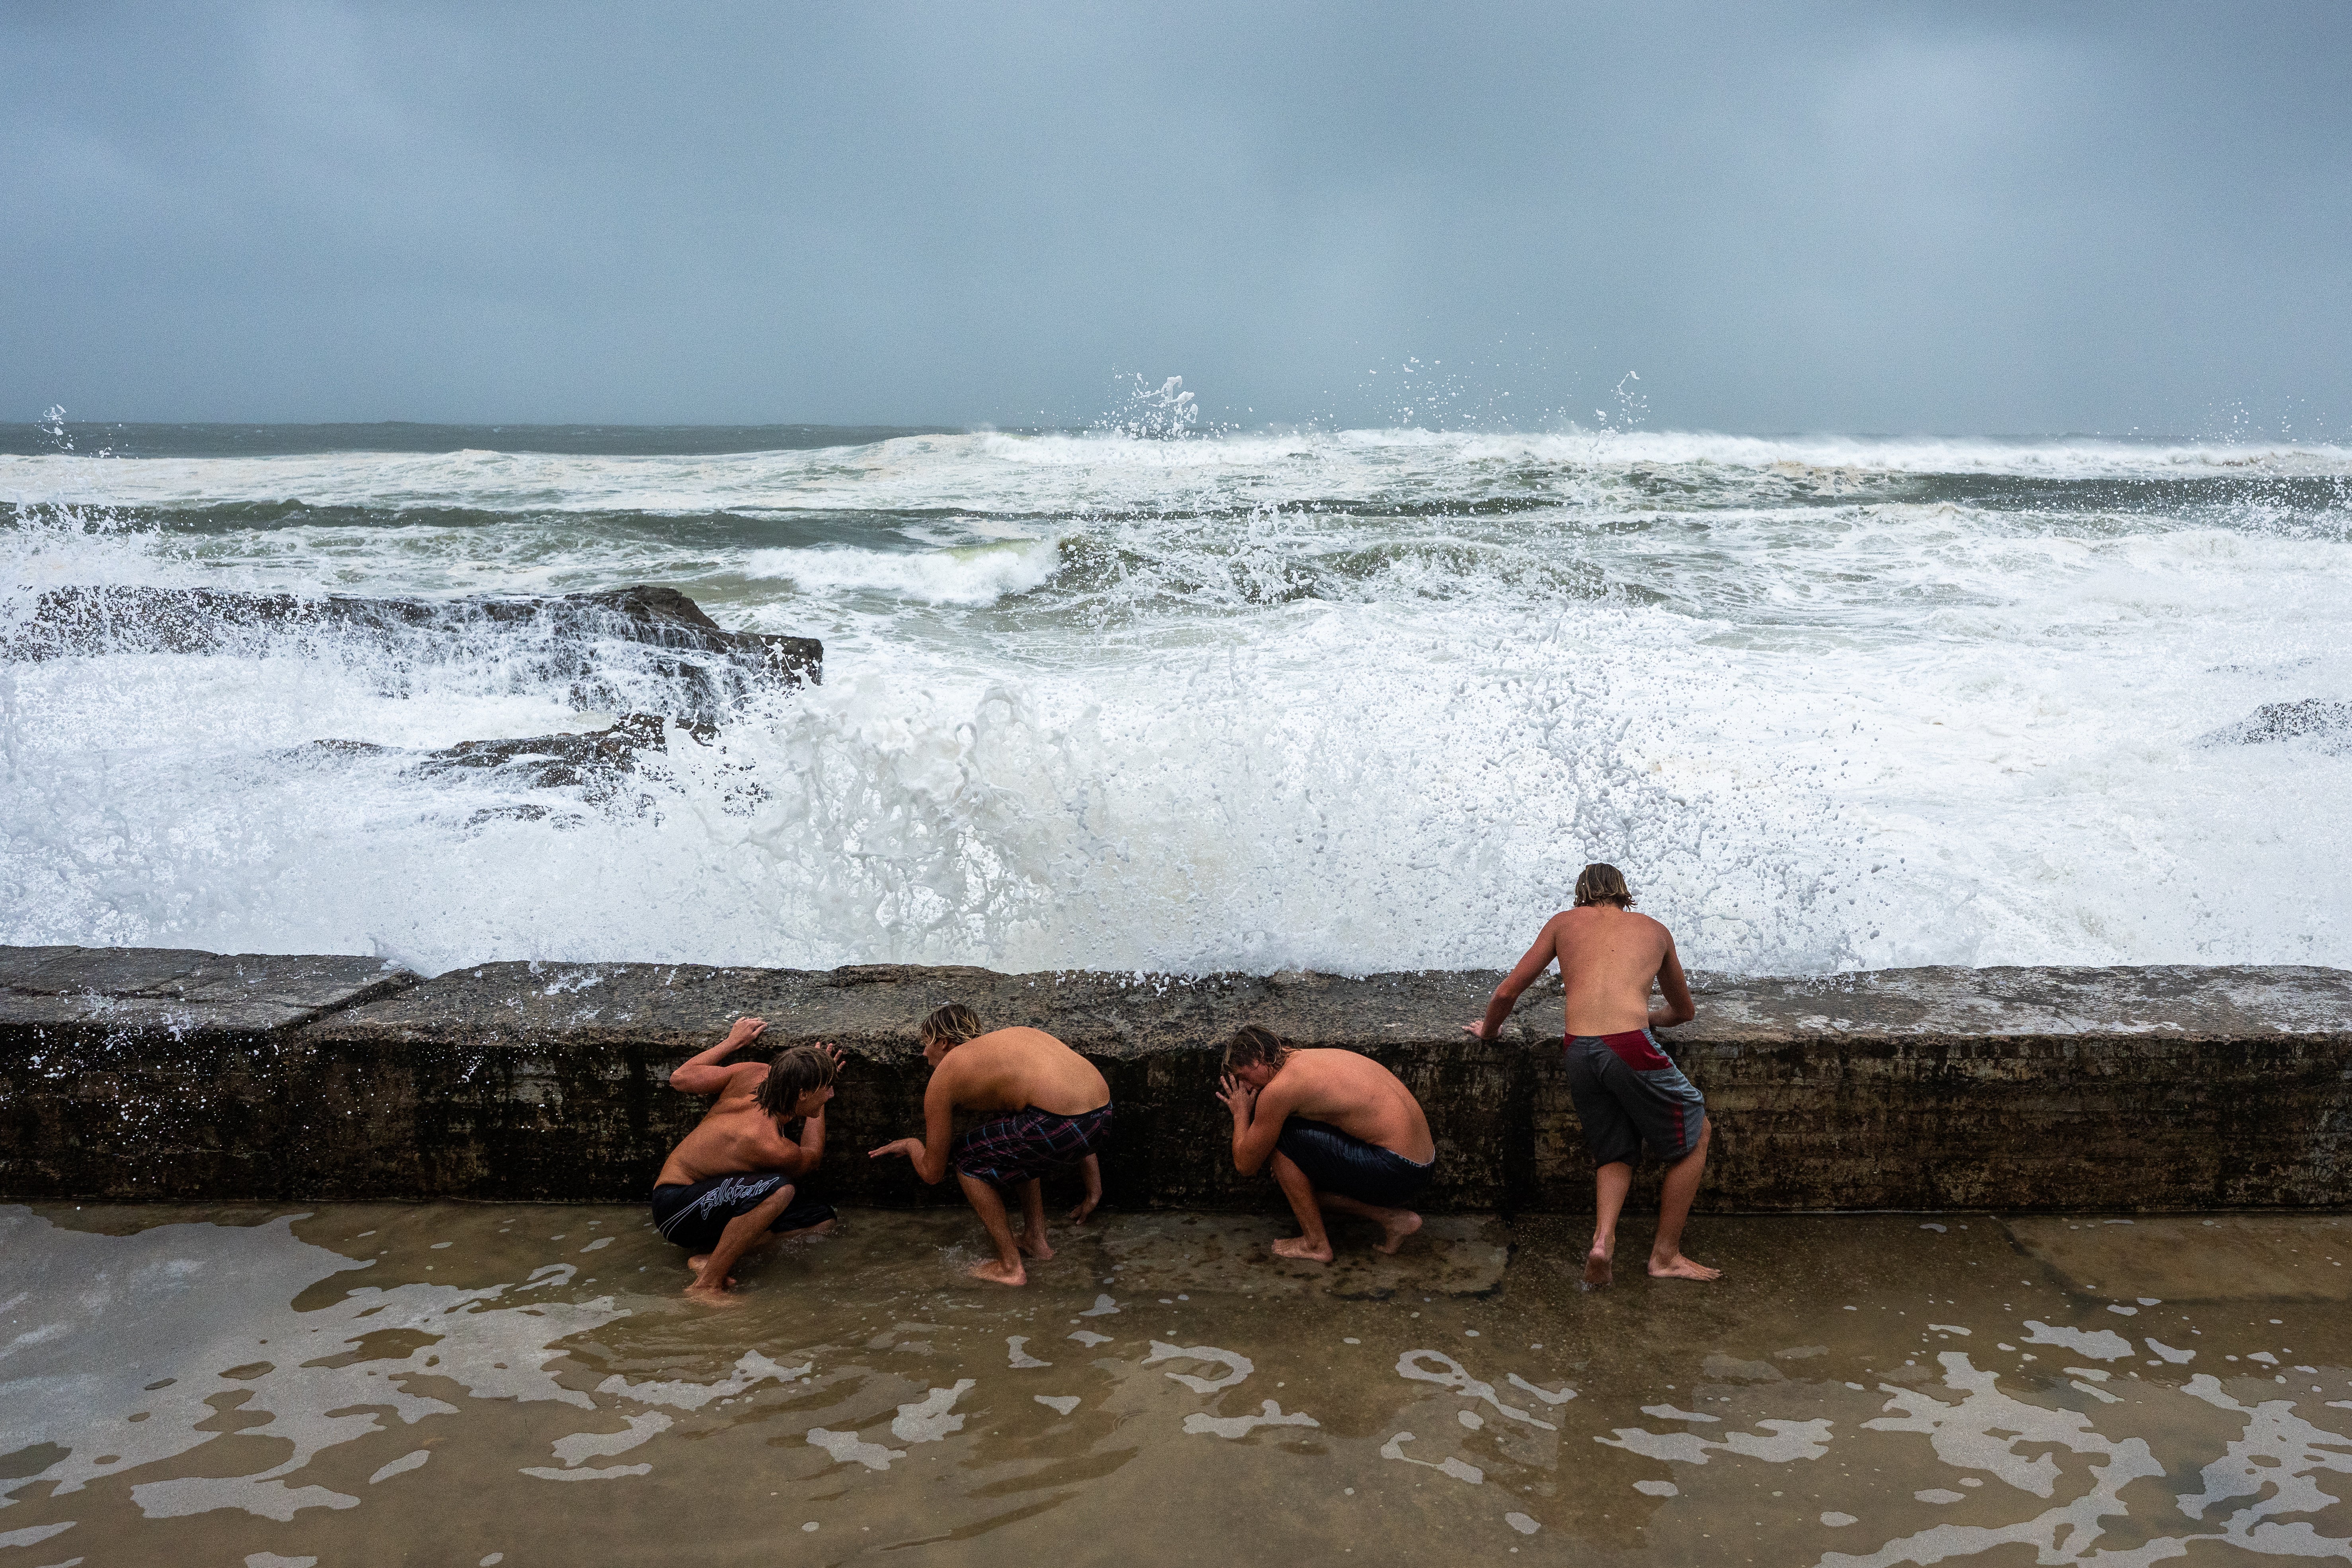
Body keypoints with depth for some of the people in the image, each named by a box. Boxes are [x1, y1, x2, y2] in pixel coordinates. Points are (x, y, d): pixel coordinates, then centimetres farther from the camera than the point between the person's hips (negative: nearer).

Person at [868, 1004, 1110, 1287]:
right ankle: (1036, 1240, 39)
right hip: (1104, 1115, 8)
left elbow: (933, 1174, 18)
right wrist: (1094, 1192, 40)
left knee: (967, 1160, 17)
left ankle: (1010, 1267, 21)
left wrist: (911, 1145, 43)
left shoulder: (942, 1078, 12)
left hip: (1062, 1126, -8)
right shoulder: (1009, 1035, 30)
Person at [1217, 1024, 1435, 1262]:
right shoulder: (1318, 1057, 14)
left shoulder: (1278, 1089, -12)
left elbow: (1246, 1165, -2)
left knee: (1281, 1139, -4)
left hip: (1397, 1175, -9)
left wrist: (1241, 1114, 14)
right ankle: (1393, 1218, 14)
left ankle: (1315, 1244, 4)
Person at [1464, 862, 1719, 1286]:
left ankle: (1603, 1238, -3)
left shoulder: (1564, 922, 24)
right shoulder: (1654, 929, 24)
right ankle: (1666, 1254, 20)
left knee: (1615, 1154, 22)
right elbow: (1684, 1011, 37)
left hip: (1579, 1052, 3)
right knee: (1696, 1135, 19)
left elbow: (1508, 992, 23)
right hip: (1631, 1047, -2)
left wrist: (1488, 1030, 41)